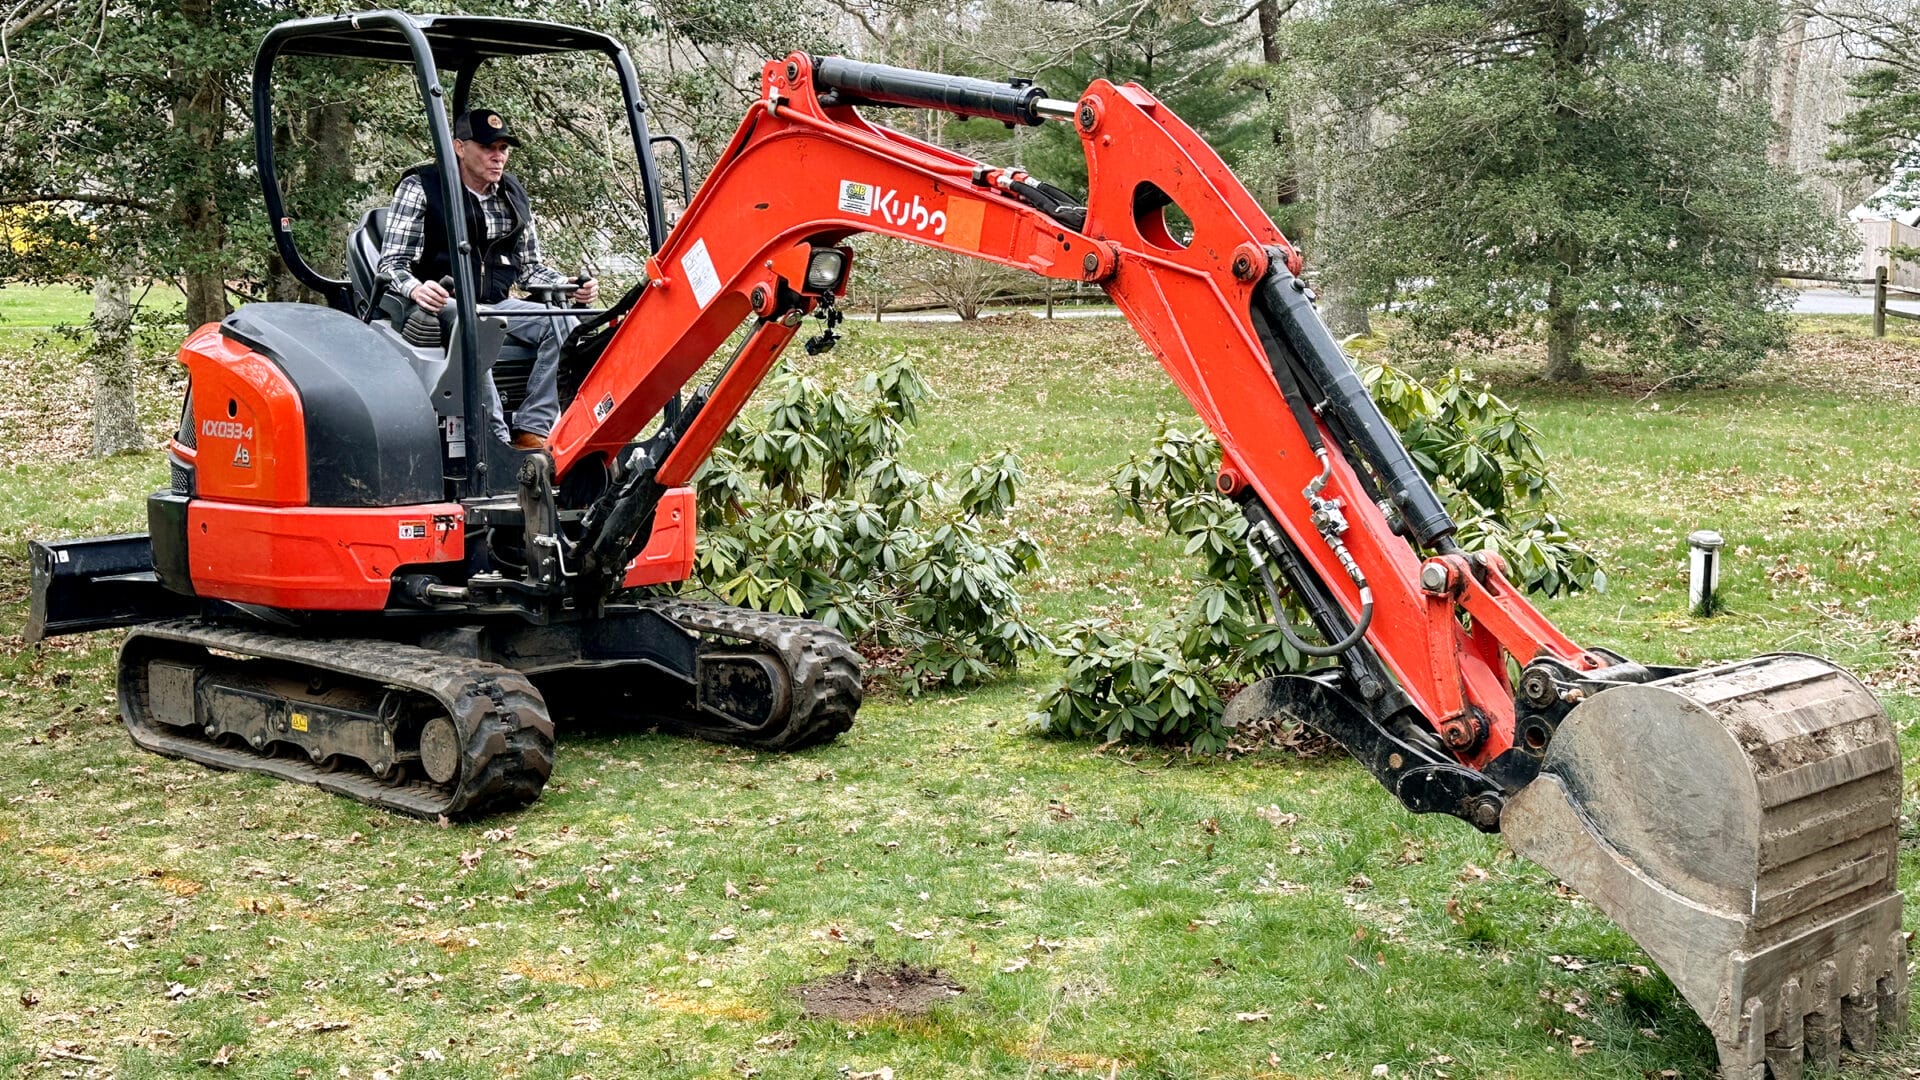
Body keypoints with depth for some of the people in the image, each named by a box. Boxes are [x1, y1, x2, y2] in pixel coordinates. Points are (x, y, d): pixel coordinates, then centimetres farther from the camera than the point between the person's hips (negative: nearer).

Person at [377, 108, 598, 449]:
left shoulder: (512, 194, 15)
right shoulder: (420, 188, -2)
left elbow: (530, 267, 20)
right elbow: (392, 264, -8)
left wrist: (570, 286, -1)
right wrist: (416, 288, -32)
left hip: (497, 305, 5)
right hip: (441, 306, -5)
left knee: (563, 323, -22)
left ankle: (531, 432, -27)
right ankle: (498, 441, -39)